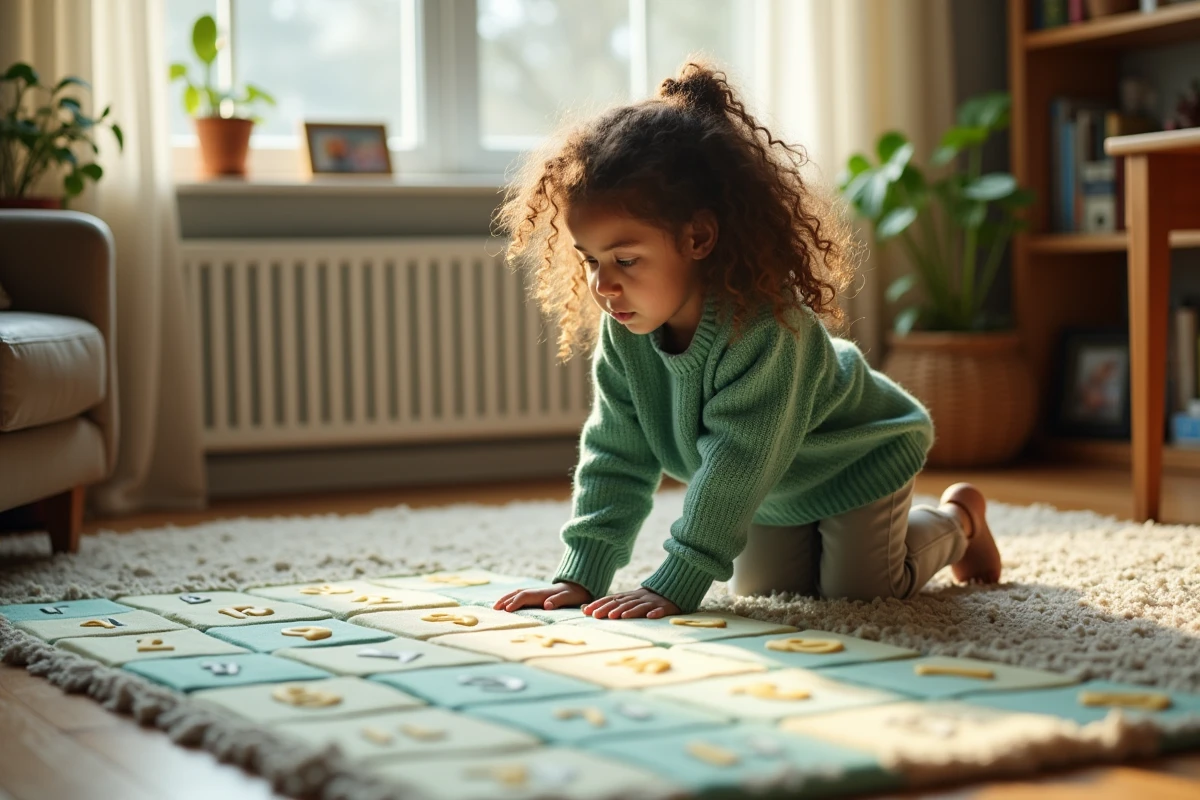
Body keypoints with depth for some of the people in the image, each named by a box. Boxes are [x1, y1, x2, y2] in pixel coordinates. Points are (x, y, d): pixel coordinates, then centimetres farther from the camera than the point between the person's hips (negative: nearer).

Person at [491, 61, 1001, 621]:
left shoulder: (762, 327, -43)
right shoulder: (622, 333, -22)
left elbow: (736, 463, -43)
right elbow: (616, 454, -17)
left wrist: (675, 586, -44)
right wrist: (580, 576, -24)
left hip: (857, 460, -6)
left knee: (859, 590, -2)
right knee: (763, 590, 11)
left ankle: (957, 518, 25)